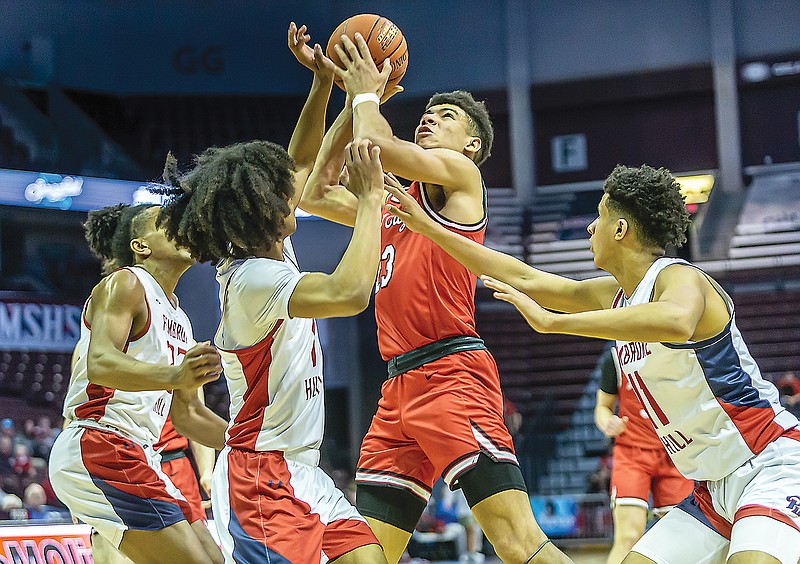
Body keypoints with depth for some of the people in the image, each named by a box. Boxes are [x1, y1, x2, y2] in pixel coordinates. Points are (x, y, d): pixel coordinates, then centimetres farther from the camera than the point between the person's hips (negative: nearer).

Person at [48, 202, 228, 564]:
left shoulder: (178, 318, 21)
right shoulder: (124, 284, -5)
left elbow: (188, 417, 28)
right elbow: (99, 364, -24)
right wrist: (173, 376, -41)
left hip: (134, 457, 10)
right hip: (98, 447, -10)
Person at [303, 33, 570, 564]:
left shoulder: (462, 174, 4)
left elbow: (376, 144, -10)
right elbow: (318, 194, 28)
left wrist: (367, 93, 11)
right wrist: (354, 103, 25)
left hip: (453, 375, -8)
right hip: (400, 386, 8)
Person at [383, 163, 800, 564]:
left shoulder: (680, 278, -16)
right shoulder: (615, 295, 10)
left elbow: (677, 322, -42)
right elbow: (523, 279, 19)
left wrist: (550, 321, -38)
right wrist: (428, 227, 21)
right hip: (713, 488, 9)